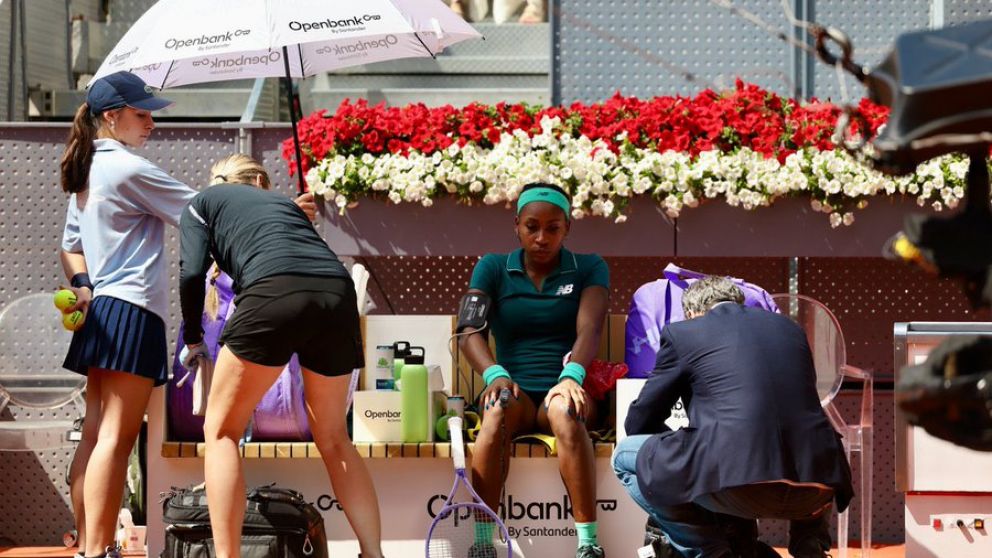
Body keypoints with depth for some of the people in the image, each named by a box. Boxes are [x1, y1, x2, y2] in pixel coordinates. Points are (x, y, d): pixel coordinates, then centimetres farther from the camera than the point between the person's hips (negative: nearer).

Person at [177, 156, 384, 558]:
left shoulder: (202, 203, 27)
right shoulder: (282, 201, 39)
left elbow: (192, 273, 11)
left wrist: (193, 339, 27)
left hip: (276, 290, -5)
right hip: (337, 292, 5)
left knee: (221, 431, 11)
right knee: (333, 438, 21)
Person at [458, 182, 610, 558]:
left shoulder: (589, 269, 7)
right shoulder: (492, 269, 9)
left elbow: (589, 329, -10)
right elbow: (469, 332, -6)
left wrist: (571, 375, -32)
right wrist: (495, 374, -27)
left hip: (561, 389, -1)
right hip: (517, 391, 1)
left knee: (565, 409, -37)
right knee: (498, 410, -36)